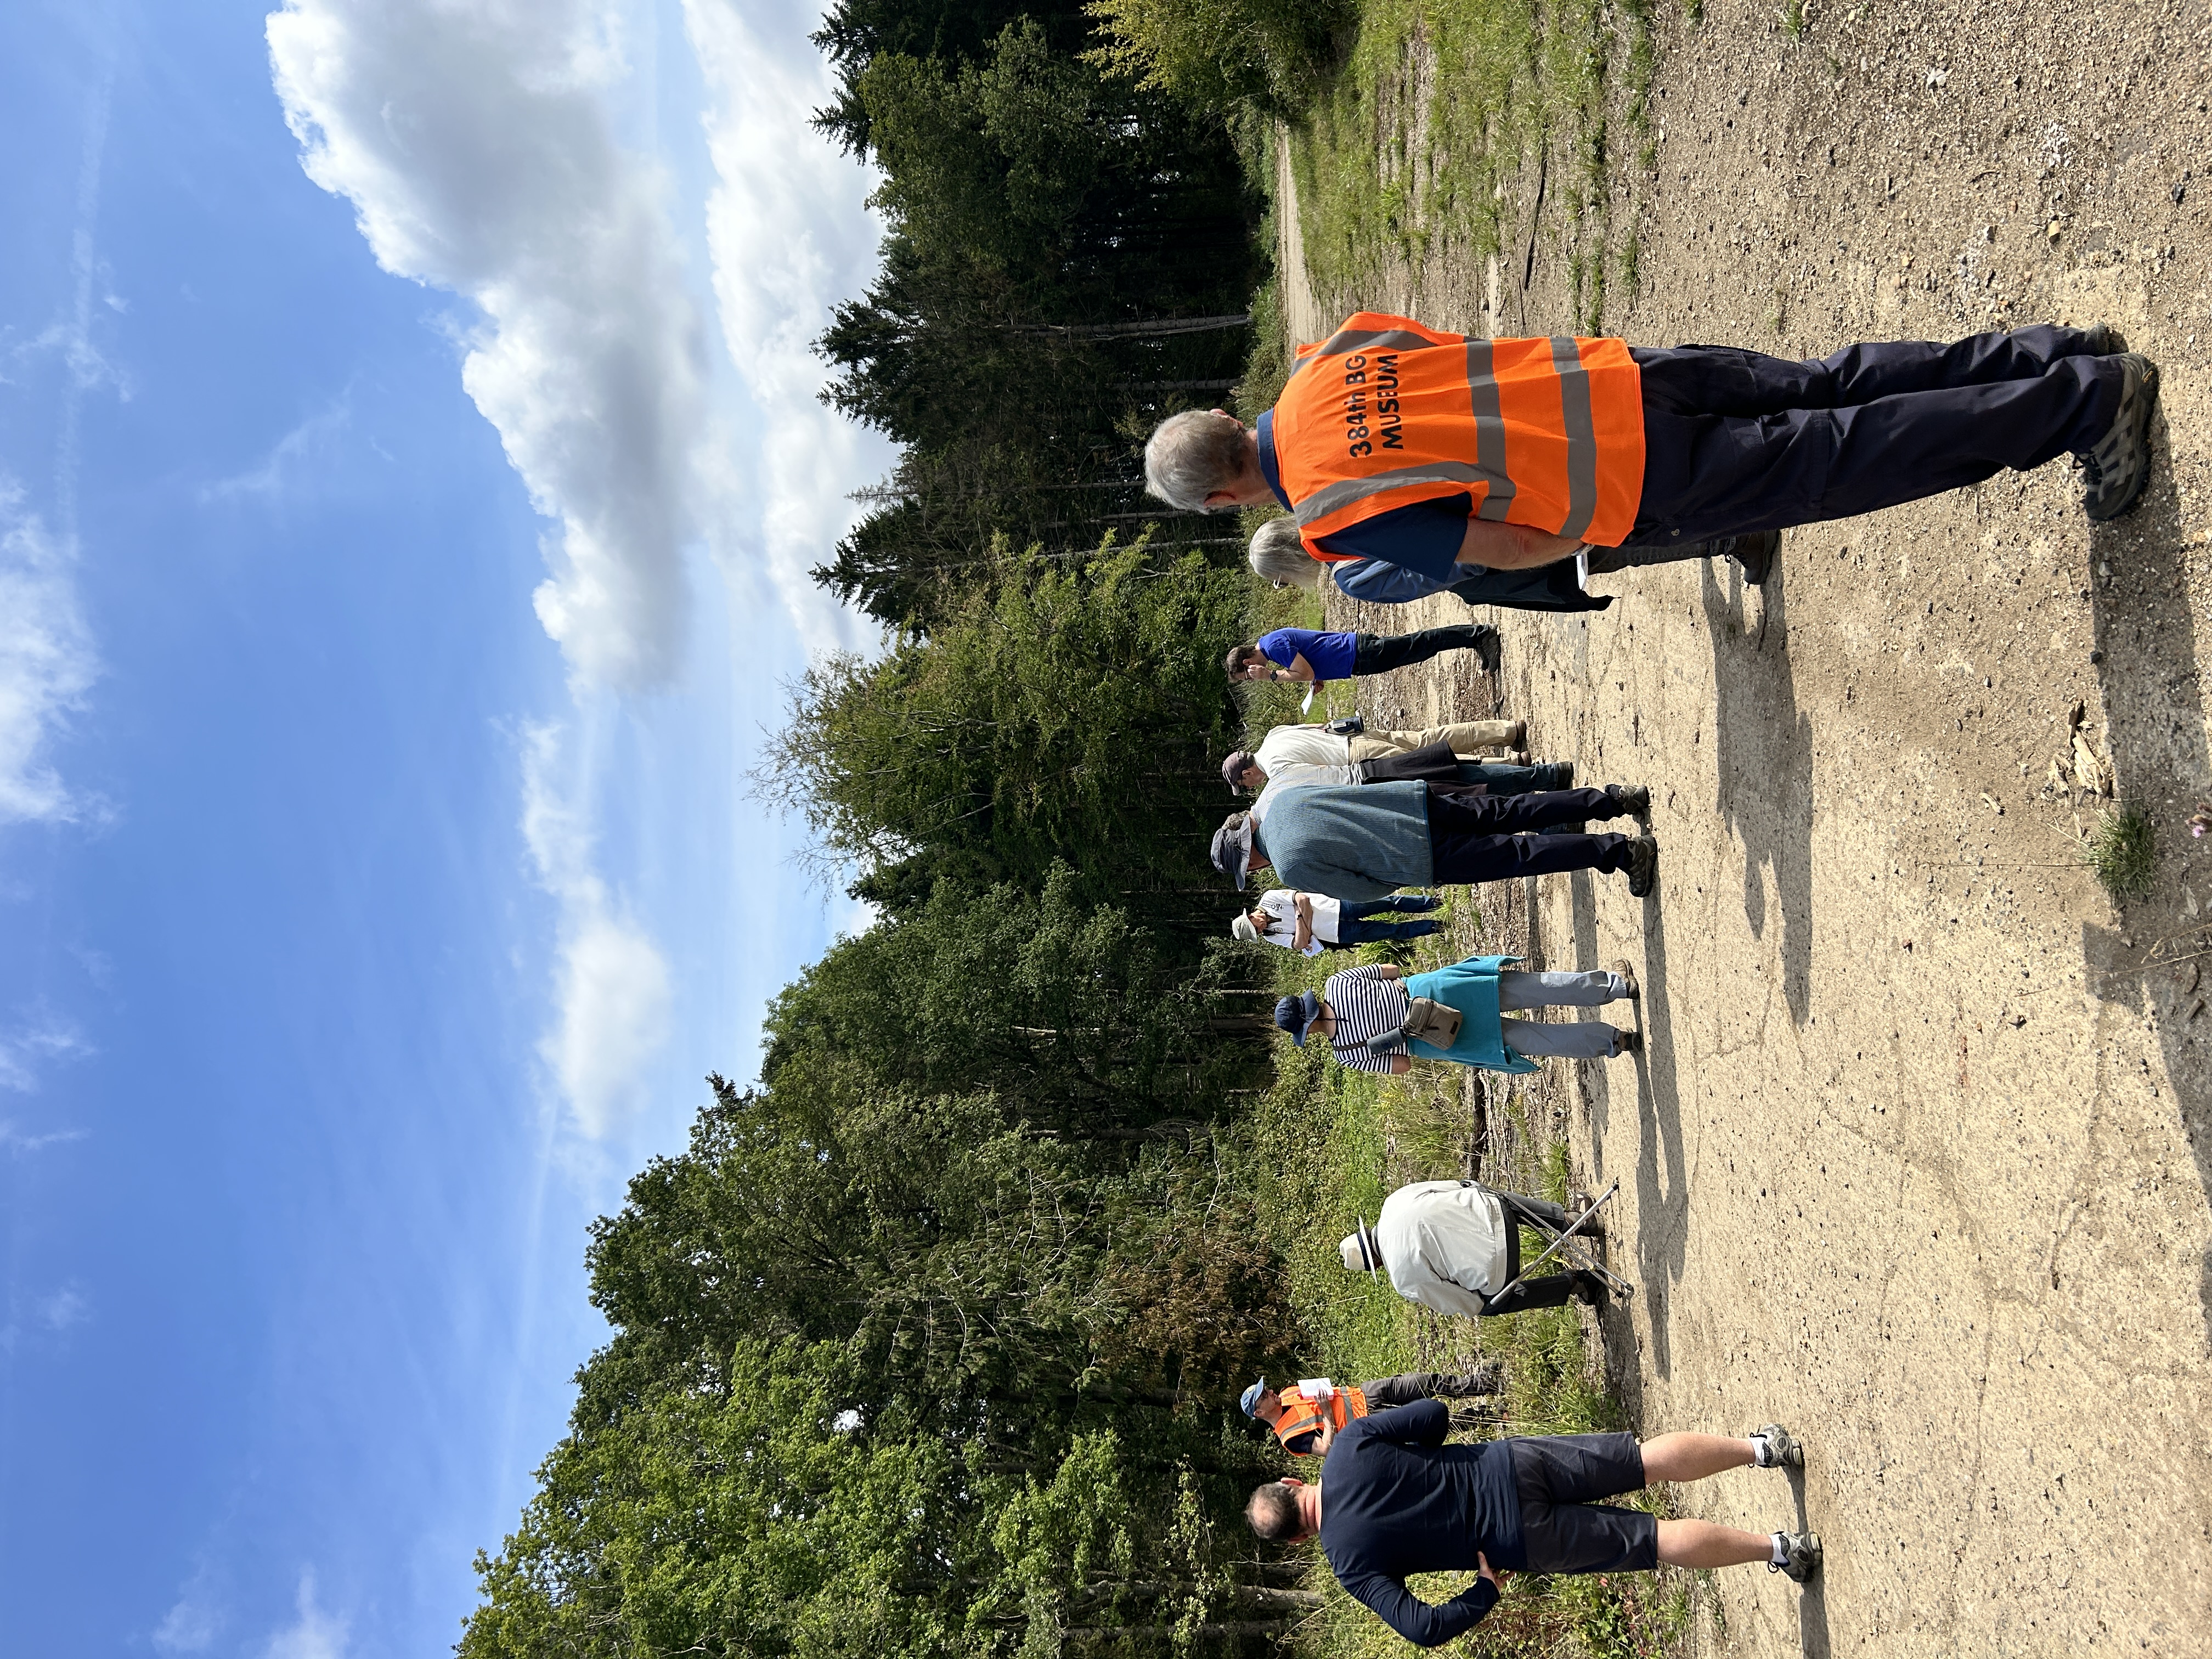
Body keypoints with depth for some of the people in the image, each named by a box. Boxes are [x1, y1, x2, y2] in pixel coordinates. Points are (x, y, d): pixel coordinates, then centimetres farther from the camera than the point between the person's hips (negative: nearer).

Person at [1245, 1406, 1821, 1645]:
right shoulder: (1347, 1443, -2)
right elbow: (1434, 1414, 0)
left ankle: (1778, 1548, 7)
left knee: (1655, 1540, 6)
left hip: (1519, 1541, -3)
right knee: (1651, 1459, 13)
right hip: (1512, 1462, 3)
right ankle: (1757, 1446, 8)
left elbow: (1424, 1628, -16)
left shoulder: (1350, 1563, -8)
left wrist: (1485, 1589, -2)